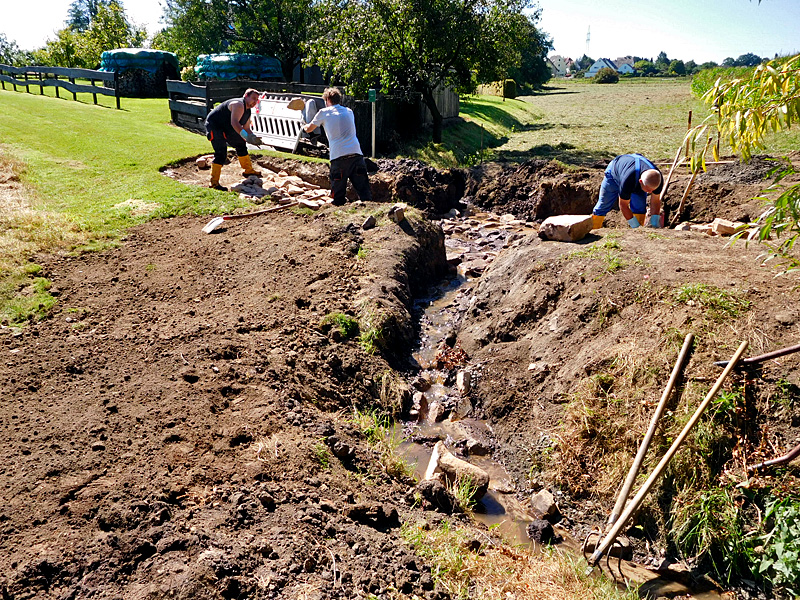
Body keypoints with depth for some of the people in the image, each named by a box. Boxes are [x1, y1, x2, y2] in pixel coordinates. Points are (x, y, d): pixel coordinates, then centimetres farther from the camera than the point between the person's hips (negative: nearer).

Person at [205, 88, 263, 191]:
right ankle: (214, 182, -22)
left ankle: (248, 170, 35)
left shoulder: (247, 110, 10)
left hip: (226, 129, 11)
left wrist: (254, 138, -3)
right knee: (221, 153, -21)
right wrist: (247, 137, -48)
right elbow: (234, 122, -38)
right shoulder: (239, 104, -23)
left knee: (241, 144, 19)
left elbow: (246, 128, 16)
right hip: (213, 125, -11)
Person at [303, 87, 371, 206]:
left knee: (338, 194, 3)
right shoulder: (349, 111, 22)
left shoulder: (323, 113, 10)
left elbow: (309, 129, 25)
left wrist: (305, 126, 49)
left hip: (338, 157, -3)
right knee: (364, 190, 0)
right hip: (356, 154, 3)